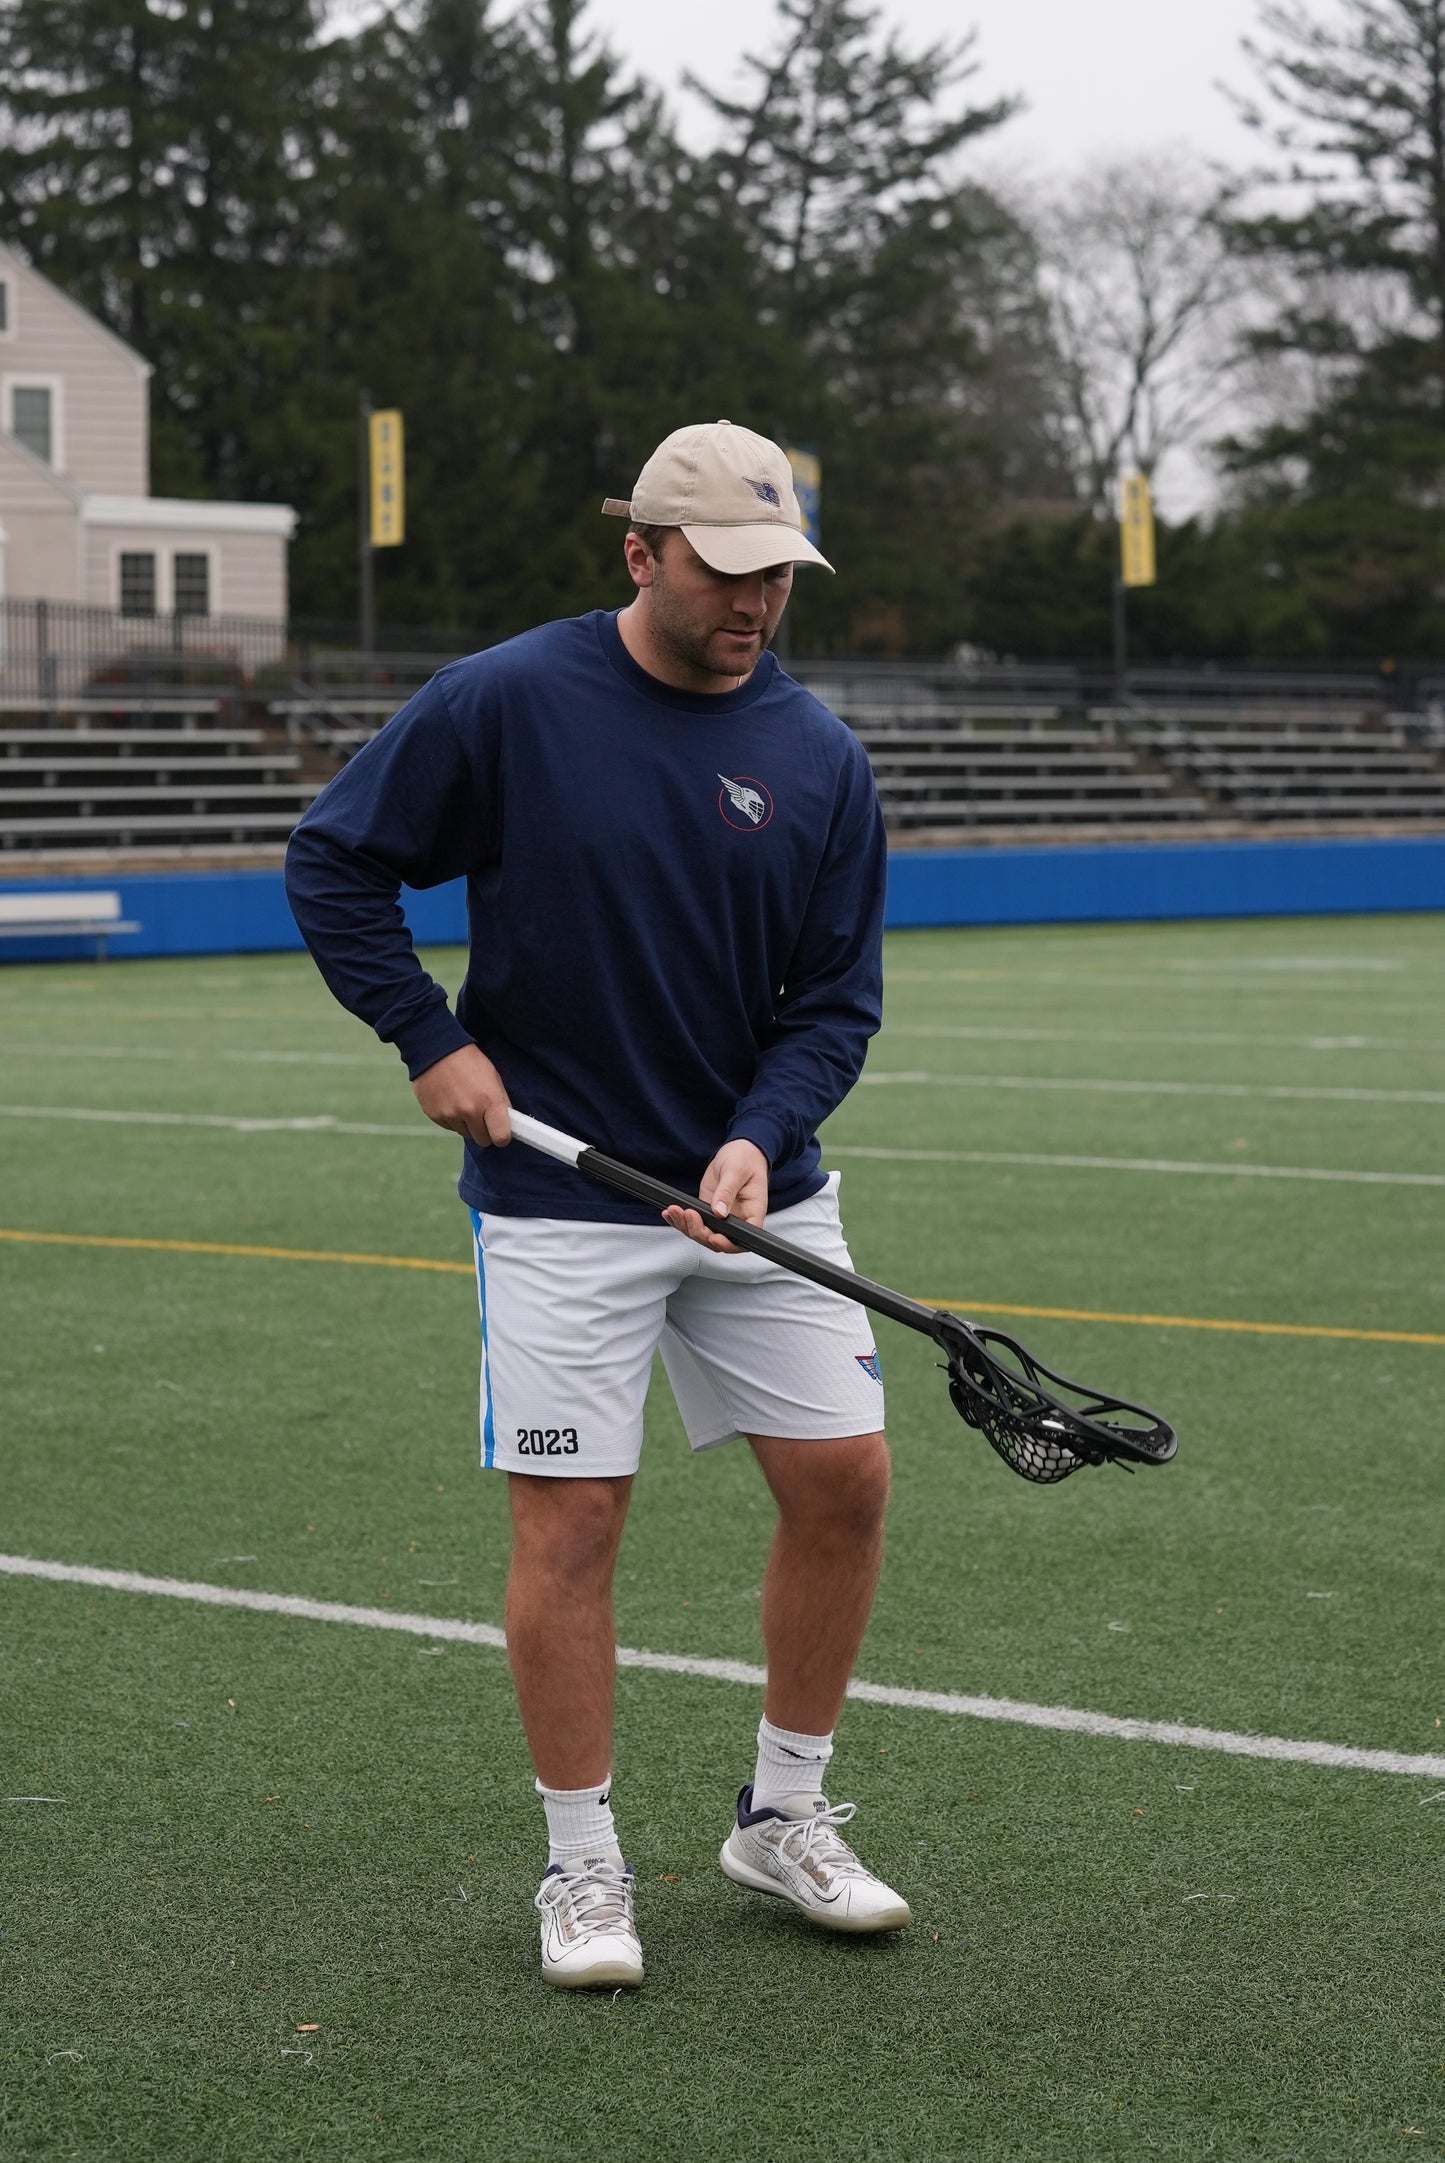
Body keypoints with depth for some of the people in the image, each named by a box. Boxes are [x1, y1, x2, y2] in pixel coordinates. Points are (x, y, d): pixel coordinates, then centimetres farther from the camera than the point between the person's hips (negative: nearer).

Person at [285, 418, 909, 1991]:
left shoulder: (820, 756, 0)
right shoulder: (503, 704, -9)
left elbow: (837, 995, 1)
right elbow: (333, 865, -1)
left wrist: (760, 1138, -15)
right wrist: (431, 1040, -7)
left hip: (758, 1193, 4)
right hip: (560, 1197, -4)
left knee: (843, 1481, 2)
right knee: (571, 1520, -3)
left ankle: (783, 1818, 21)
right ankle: (581, 1867, 12)